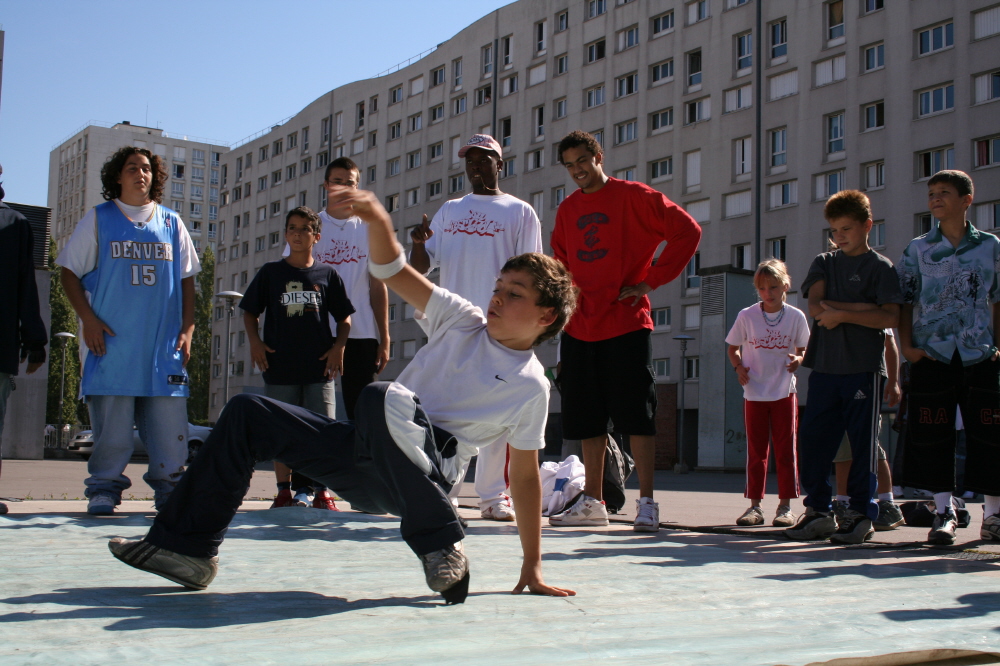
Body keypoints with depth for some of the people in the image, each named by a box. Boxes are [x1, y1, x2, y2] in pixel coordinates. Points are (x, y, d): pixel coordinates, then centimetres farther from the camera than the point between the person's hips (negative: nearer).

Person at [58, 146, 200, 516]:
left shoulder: (172, 223, 14)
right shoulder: (99, 218, 8)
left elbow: (187, 278, 16)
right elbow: (70, 272, 6)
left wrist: (187, 329, 5)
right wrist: (88, 318, -7)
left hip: (164, 345, 2)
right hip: (112, 342, -2)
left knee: (170, 423, -1)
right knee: (111, 425, -3)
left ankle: (169, 487, 10)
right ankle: (104, 488, 8)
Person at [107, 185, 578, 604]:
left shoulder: (530, 387, -3)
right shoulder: (463, 322, 8)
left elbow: (524, 477, -1)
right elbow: (393, 272, 1)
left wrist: (533, 568, -3)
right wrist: (377, 219, -20)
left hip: (425, 477, -6)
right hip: (366, 465, 6)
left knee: (382, 396, -39)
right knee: (247, 413, 0)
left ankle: (441, 546, -24)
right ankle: (186, 547, 5)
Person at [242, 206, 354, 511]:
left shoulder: (327, 275, 6)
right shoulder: (270, 272, 7)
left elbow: (345, 317, 11)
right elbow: (250, 311, 12)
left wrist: (339, 345, -3)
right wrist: (254, 341, -3)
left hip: (319, 366, 0)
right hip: (279, 366, 1)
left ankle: (322, 492, 8)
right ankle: (283, 491, 15)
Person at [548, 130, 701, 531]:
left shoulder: (634, 196, -3)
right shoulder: (567, 210, 14)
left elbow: (688, 231, -6)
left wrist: (652, 280, -9)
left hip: (626, 323, -6)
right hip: (580, 327, 6)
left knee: (636, 416, -4)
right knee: (588, 420, 9)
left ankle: (646, 503, 2)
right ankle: (592, 502, 18)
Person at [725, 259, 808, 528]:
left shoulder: (796, 316, -1)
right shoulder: (747, 316, -2)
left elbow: (803, 349, 9)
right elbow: (733, 348, 7)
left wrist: (798, 360, -13)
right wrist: (739, 367, -11)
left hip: (784, 392, 0)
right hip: (754, 393, 0)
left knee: (785, 450, 2)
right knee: (755, 451, 3)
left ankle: (785, 506, 9)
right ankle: (755, 505, 9)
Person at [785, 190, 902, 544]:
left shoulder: (880, 266, 3)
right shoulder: (824, 263, 15)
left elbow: (889, 318, -10)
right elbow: (815, 306, 0)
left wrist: (841, 313, -13)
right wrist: (860, 309, -8)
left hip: (864, 368, -4)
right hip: (825, 366, 4)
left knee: (862, 443, 0)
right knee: (812, 440, 2)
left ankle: (860, 514, 10)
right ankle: (818, 511, 14)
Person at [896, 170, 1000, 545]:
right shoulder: (917, 249, 8)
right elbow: (905, 302, 7)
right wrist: (907, 345, -4)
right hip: (932, 355, 0)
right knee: (932, 434, -1)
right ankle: (944, 512, 7)